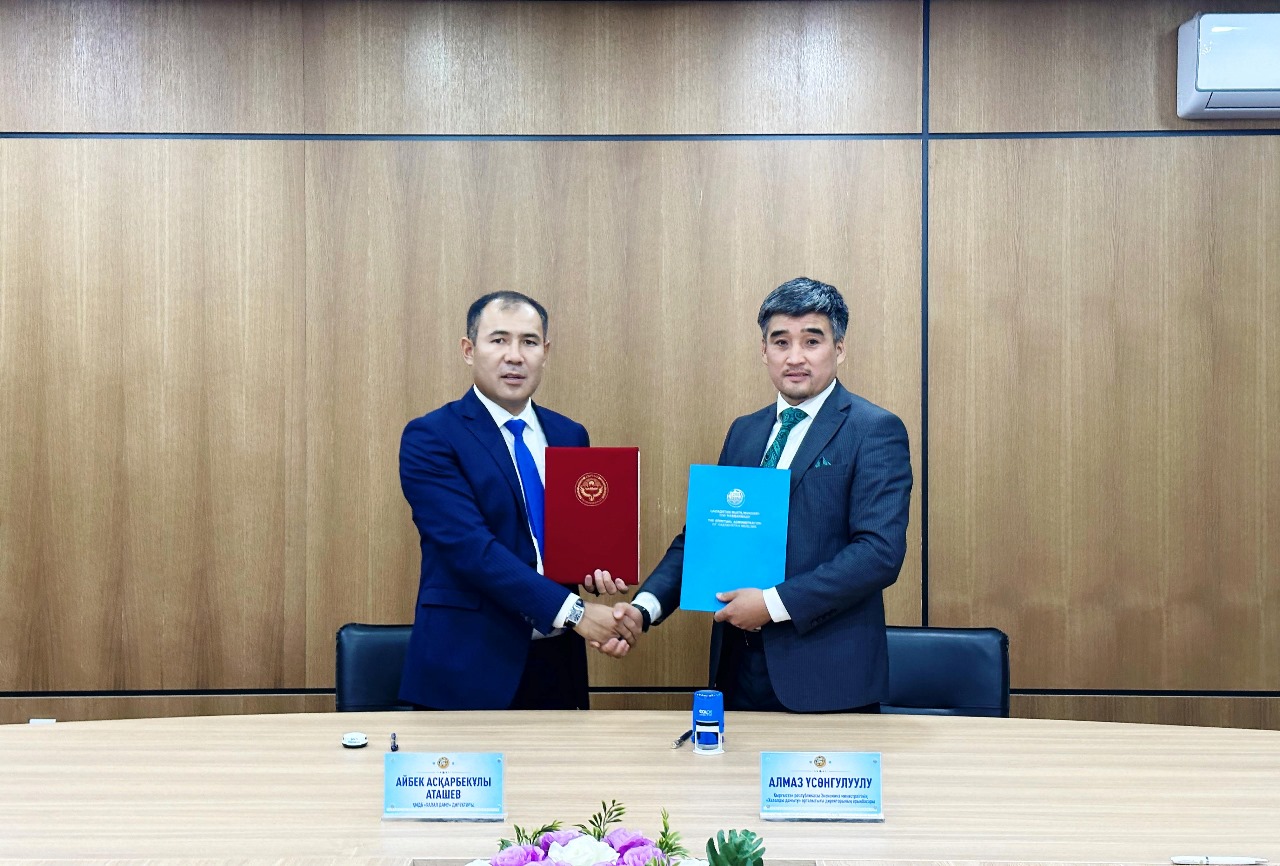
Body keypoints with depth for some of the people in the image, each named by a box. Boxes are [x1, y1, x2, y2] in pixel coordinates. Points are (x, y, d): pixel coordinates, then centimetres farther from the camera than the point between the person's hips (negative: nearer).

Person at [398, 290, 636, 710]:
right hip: (469, 665, -5)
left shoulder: (570, 436, 9)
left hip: (557, 662, 5)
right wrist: (572, 612, -22)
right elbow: (470, 547, -18)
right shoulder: (430, 438, -8)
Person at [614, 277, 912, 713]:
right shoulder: (744, 432, 12)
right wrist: (644, 607, -6)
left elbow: (881, 551, -17)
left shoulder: (875, 430, -7)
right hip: (740, 668, 5)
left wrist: (775, 603, -19)